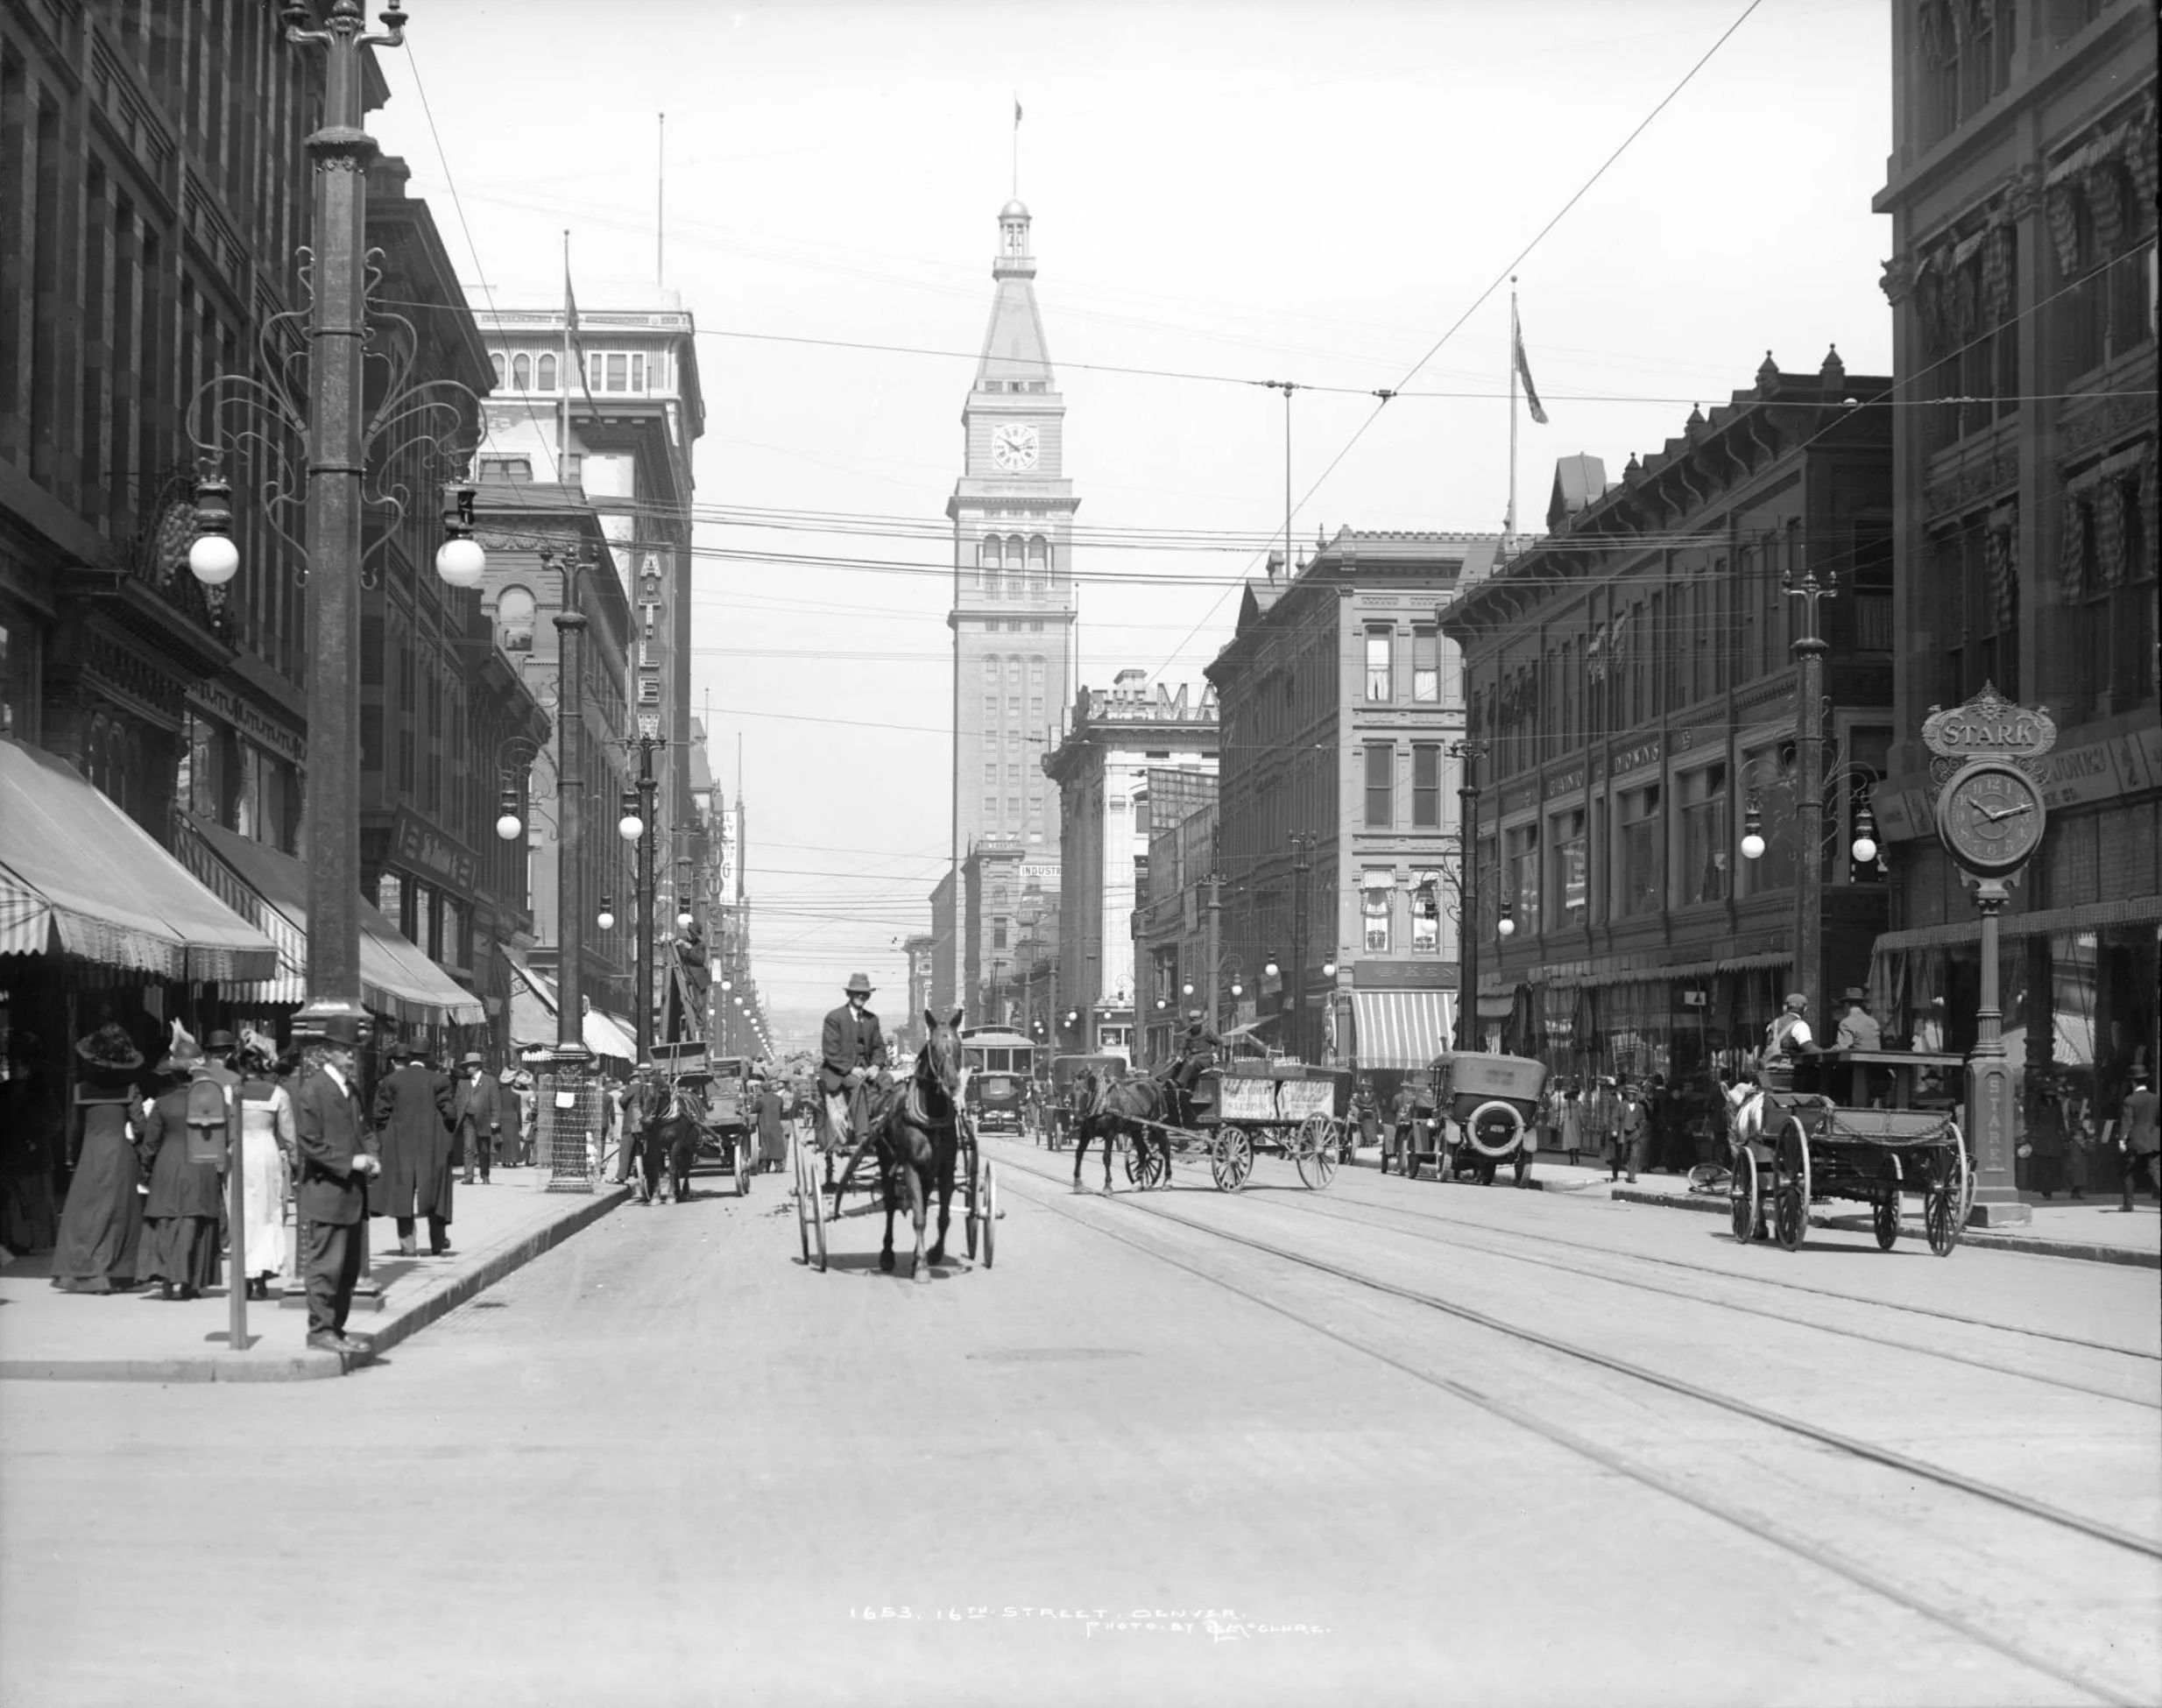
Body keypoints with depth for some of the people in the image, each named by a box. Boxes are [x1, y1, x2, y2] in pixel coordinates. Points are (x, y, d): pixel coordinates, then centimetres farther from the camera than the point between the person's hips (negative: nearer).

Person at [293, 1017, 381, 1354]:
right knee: (325, 1265, -5)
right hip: (325, 1192, -9)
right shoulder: (312, 1090, -11)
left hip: (352, 1194, 9)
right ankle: (320, 1330, 1)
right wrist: (349, 1162, -17)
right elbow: (308, 1143, -15)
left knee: (349, 1268, 12)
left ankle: (336, 1329, 19)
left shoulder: (352, 1089, 15)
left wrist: (370, 1156, 4)